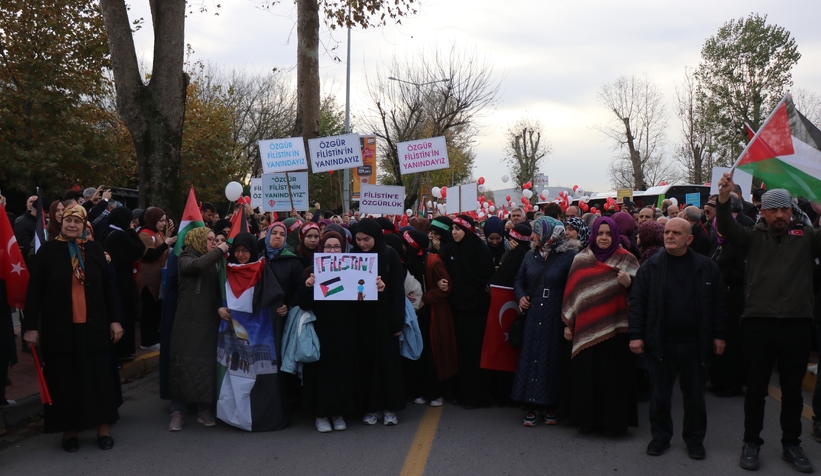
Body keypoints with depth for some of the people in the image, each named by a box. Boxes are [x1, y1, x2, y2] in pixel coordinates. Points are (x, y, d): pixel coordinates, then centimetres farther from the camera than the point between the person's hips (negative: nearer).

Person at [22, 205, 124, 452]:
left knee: (98, 375, 7)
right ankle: (69, 430, 18)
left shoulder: (95, 250, 3)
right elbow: (34, 291, -3)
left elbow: (107, 288, 6)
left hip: (93, 325, 2)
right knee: (65, 377, 6)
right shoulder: (48, 250, -3)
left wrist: (114, 320, 4)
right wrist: (31, 326, -7)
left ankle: (103, 427, 18)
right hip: (59, 327, -1)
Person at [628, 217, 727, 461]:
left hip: (695, 343, 1)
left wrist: (718, 336, 2)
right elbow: (637, 302, -2)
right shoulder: (650, 266, -1)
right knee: (660, 394, 10)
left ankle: (694, 438, 27)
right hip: (660, 343, 0)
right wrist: (636, 335, -7)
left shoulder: (706, 267, 1)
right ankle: (660, 436, 25)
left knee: (695, 394, 12)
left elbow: (718, 303, 5)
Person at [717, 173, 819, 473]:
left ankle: (791, 445, 26)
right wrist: (724, 199, -28)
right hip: (759, 324, -1)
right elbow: (727, 228, -11)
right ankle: (751, 443, 20)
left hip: (797, 324, 1)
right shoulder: (753, 238, 5)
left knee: (792, 390, 13)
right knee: (756, 389, 8)